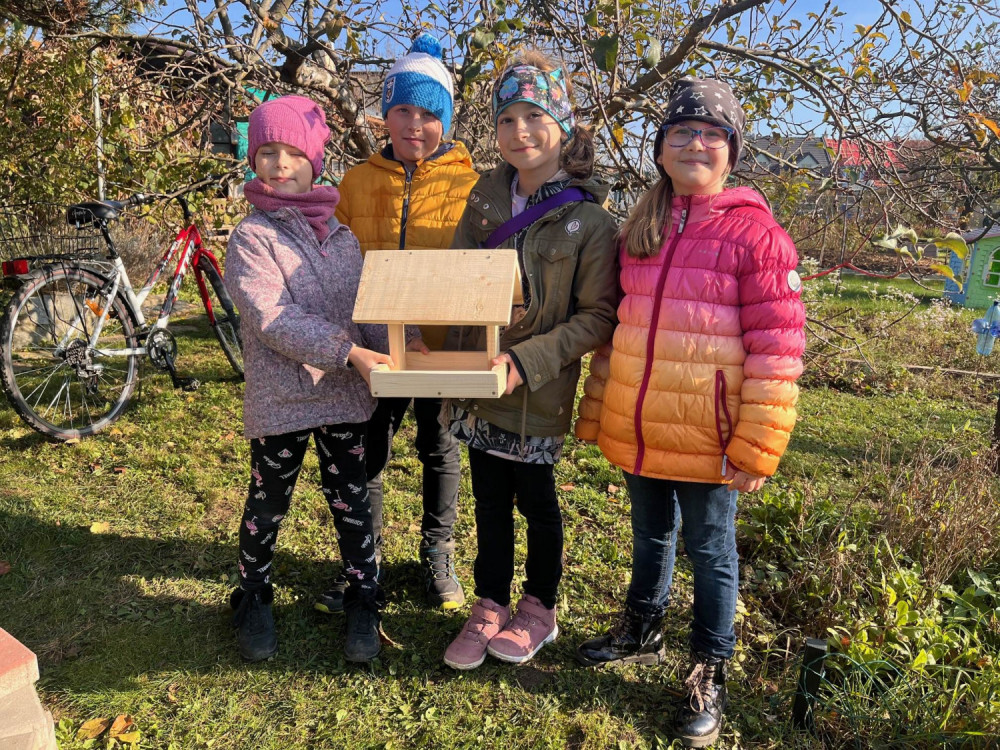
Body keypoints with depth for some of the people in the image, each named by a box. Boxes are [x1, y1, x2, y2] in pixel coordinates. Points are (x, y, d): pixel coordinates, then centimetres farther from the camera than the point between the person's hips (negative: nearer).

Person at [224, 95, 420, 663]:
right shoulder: (252, 238, -8)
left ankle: (364, 600, 31)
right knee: (269, 506, 14)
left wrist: (397, 339, -12)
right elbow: (273, 318, -19)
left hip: (347, 394, 4)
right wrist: (349, 352, -26)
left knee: (352, 500, 13)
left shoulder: (341, 234, 7)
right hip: (281, 396, -3)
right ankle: (254, 598, 37)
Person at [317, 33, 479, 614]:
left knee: (440, 450, 14)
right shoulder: (359, 181, 3)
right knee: (368, 452, 11)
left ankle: (438, 554, 35)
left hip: (443, 342, -2)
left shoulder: (467, 183, -4)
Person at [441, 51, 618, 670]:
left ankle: (539, 608, 37)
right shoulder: (486, 199, 3)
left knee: (536, 499, 13)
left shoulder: (588, 218, -12)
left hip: (538, 395, -4)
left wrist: (526, 361, -22)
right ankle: (490, 606, 36)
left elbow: (598, 317, -13)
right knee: (489, 498, 16)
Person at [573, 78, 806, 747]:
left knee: (711, 550, 12)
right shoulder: (639, 229, 7)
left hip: (705, 440, -5)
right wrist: (596, 412, 12)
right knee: (651, 535, 23)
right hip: (636, 432, 5)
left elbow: (776, 349, -14)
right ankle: (642, 630, 47)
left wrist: (757, 447, -15)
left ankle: (710, 672, 33)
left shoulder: (755, 232, -11)